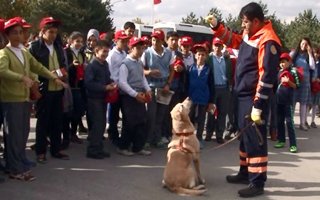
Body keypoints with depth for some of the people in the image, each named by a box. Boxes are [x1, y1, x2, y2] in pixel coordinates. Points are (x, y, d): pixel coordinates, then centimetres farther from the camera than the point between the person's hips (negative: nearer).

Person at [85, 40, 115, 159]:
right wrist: (105, 88, -23)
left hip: (103, 98, 8)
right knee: (97, 124, -7)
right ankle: (92, 150, 3)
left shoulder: (105, 64, 10)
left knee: (102, 123, 13)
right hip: (94, 98, -8)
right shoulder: (91, 66, -15)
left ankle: (98, 148, 23)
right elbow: (89, 84, -22)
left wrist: (111, 83, 0)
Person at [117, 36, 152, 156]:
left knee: (142, 122, 7)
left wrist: (147, 89, 5)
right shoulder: (125, 64, -12)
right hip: (128, 97, -7)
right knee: (129, 123, -1)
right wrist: (135, 94, -21)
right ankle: (123, 147, 15)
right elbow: (122, 83, -17)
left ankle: (138, 147, 18)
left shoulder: (140, 63, 11)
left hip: (140, 96, 7)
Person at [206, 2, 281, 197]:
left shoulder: (268, 41, -18)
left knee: (255, 139, -4)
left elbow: (267, 76, -22)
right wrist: (217, 25, 16)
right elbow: (233, 41, 31)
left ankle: (257, 183, 5)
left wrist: (258, 105, -23)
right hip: (243, 96, 10)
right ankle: (245, 172, 31)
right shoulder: (250, 35, 11)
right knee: (245, 135, 18)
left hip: (254, 99, -10)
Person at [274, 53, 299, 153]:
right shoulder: (279, 72, 10)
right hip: (279, 99, 6)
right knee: (279, 121, 10)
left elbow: (297, 86, -8)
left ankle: (293, 144, -6)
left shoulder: (293, 72, -7)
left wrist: (289, 82, -22)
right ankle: (281, 140, 20)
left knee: (289, 121, -8)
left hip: (288, 100, -6)